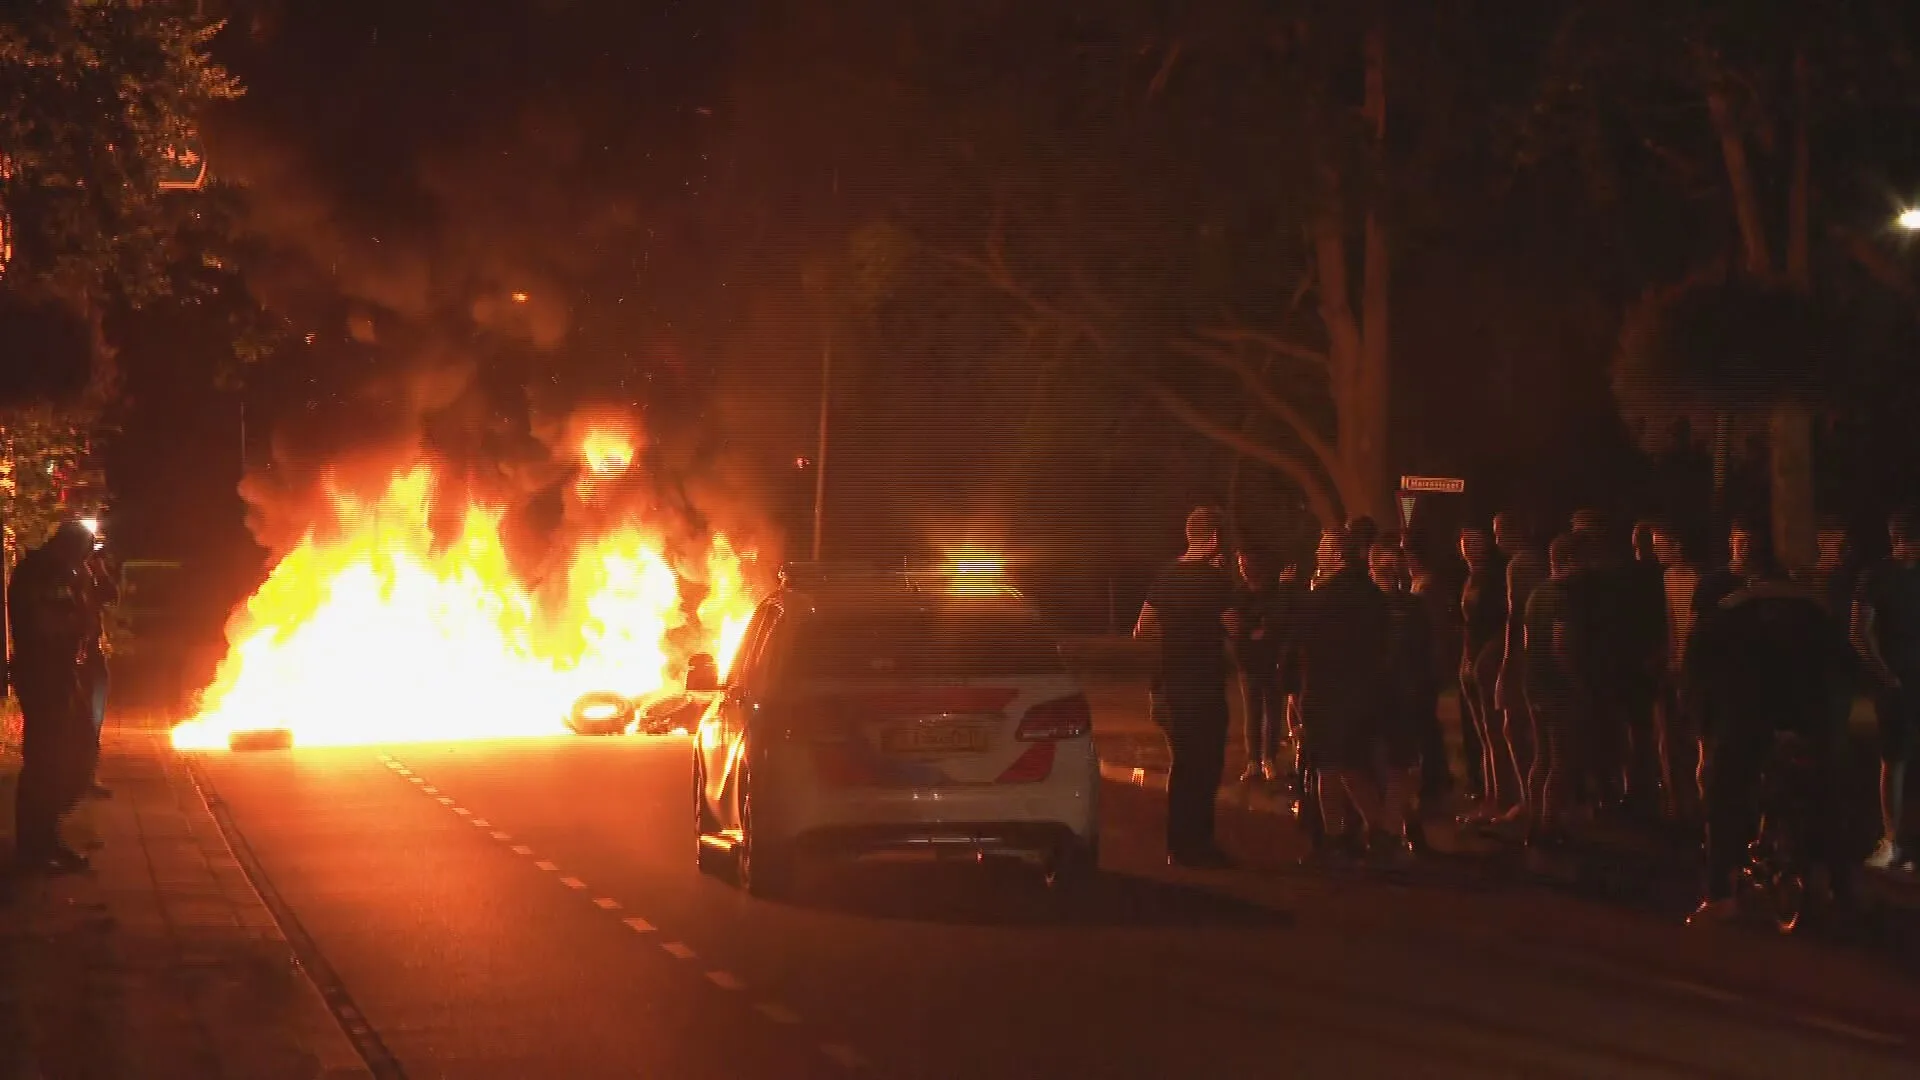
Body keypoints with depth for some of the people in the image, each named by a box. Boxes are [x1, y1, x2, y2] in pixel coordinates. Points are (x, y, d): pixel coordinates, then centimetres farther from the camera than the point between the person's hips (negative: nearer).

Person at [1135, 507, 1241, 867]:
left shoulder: (1166, 576, 8)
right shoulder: (1215, 578, -14)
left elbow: (1142, 630, 11)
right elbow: (1233, 628, -9)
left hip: (1174, 685, 7)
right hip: (1205, 686, -7)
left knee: (1183, 763, 15)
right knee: (1205, 765, -1)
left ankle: (1179, 844, 18)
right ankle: (1196, 845, -2)